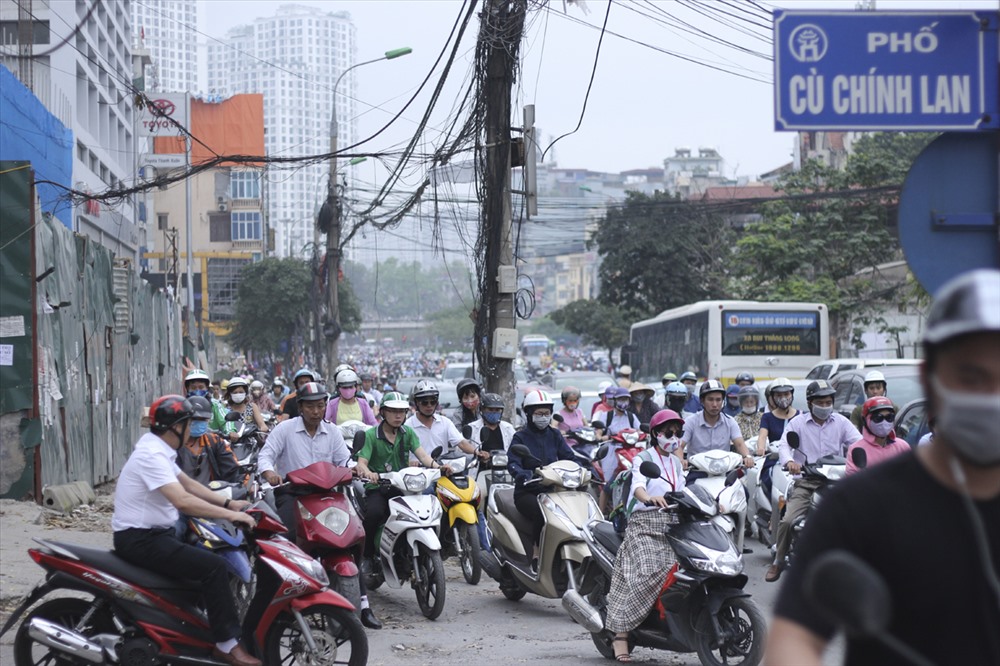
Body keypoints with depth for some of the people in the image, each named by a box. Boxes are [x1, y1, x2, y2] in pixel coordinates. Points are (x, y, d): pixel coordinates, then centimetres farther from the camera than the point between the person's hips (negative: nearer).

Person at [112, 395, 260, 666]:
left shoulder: (159, 449, 11)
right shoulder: (152, 455, -22)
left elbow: (188, 483, 20)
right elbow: (183, 501, -32)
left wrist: (229, 503, 10)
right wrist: (230, 515, -29)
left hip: (154, 533, 11)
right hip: (141, 540, -11)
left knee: (212, 555, 16)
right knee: (214, 567, -21)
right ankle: (226, 644, -18)